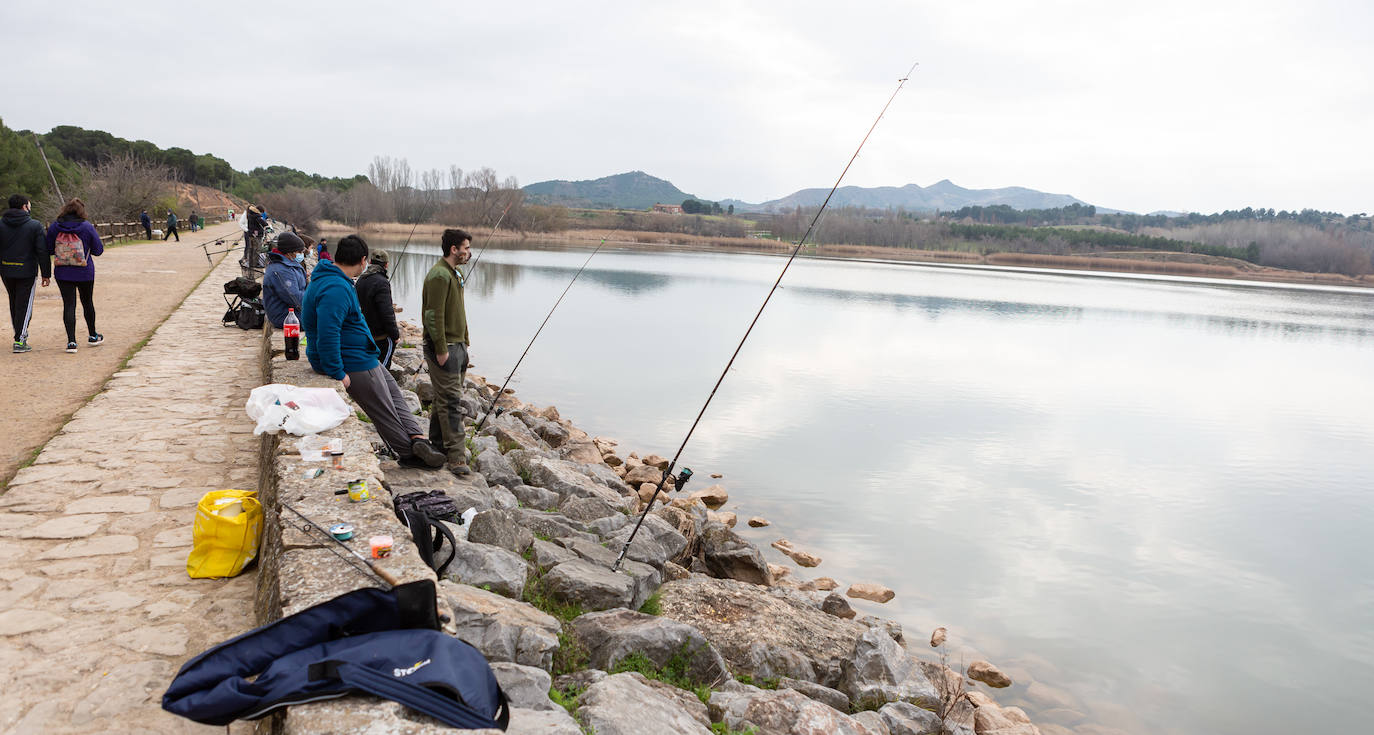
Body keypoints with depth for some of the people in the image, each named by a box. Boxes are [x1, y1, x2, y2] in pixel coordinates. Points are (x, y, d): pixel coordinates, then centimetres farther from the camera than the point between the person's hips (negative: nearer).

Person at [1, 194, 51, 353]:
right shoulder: (35, 226, -8)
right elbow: (42, 252, -10)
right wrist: (46, 274, -5)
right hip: (26, 272, -4)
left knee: (14, 303, 19)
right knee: (24, 305, 1)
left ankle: (20, 333, 29)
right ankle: (19, 340, -2)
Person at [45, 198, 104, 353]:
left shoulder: (54, 227, -4)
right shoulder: (87, 227, -10)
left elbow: (49, 250, 3)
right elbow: (98, 250, -4)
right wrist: (96, 235, 12)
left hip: (62, 273, 1)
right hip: (85, 273, -1)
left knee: (69, 305, 3)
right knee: (88, 303, 16)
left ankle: (71, 341, -5)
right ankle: (93, 336, 30)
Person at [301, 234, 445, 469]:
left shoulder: (328, 278, 8)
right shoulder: (336, 289, -27)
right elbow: (327, 335, -32)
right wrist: (338, 374, -27)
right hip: (353, 364, -11)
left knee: (392, 390, 14)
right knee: (384, 411, 0)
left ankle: (415, 436, 7)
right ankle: (410, 453, 9)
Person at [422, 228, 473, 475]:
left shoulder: (456, 274, 16)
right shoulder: (439, 276, -16)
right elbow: (434, 316, -20)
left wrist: (464, 343, 21)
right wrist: (441, 350, -20)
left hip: (456, 345, 10)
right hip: (443, 347, -10)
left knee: (445, 397, 15)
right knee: (450, 401, -9)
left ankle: (438, 444, 25)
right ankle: (456, 456, -8)